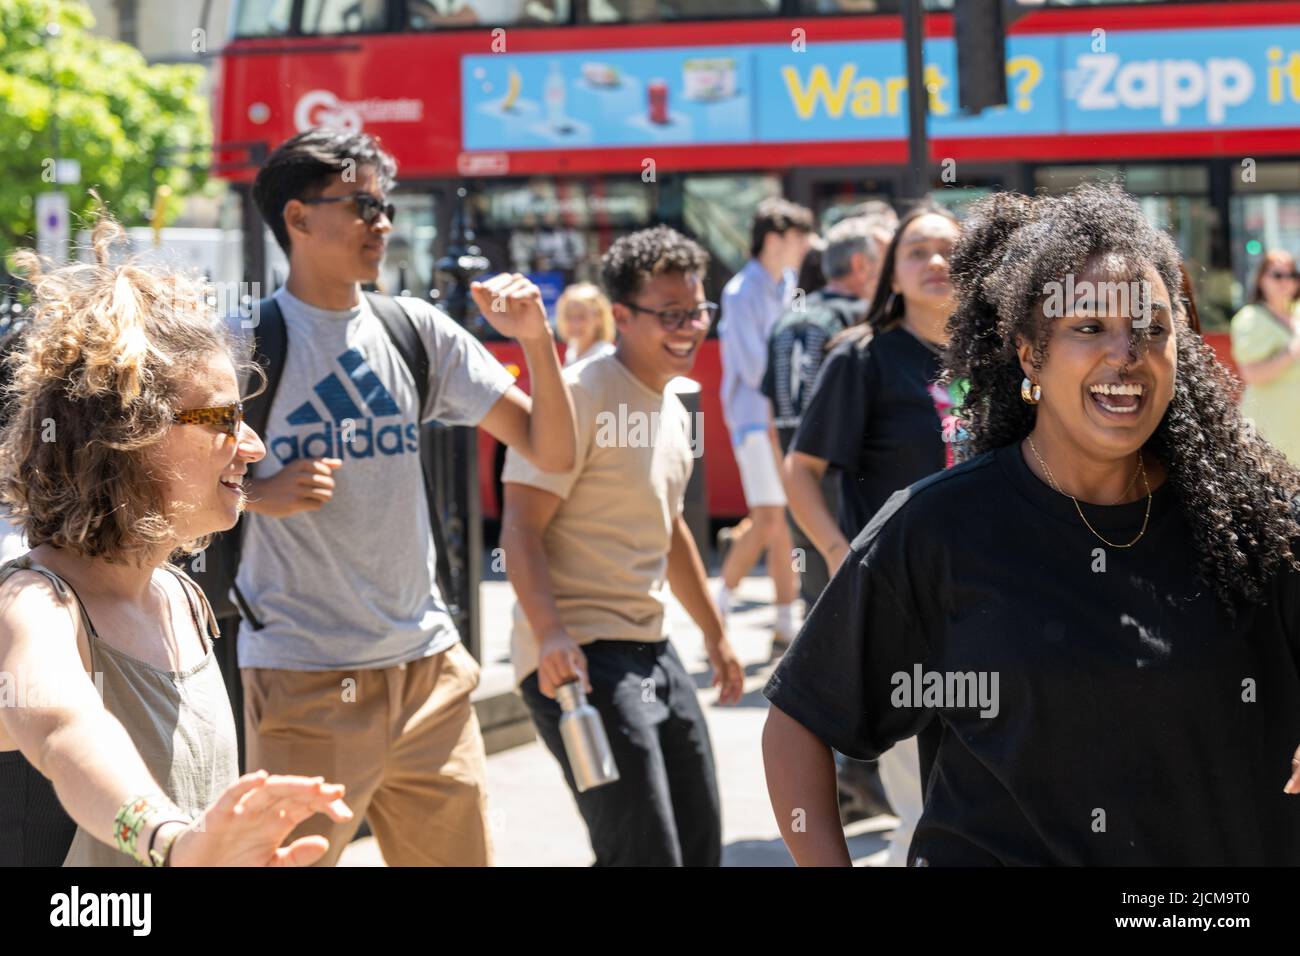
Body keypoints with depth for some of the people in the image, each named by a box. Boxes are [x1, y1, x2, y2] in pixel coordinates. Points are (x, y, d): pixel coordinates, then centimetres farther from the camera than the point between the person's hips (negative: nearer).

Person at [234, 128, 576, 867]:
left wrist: (536, 338, -9)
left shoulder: (417, 330, 6)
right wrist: (259, 495, -18)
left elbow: (553, 451, 5)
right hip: (304, 683, -4)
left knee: (463, 853, 10)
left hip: (428, 669, 5)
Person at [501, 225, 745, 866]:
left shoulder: (672, 409, 15)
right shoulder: (581, 394, -14)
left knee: (700, 845, 14)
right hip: (579, 657, -10)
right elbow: (520, 529, -20)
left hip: (651, 650, 10)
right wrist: (549, 635, -33)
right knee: (647, 856, -15)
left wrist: (715, 633, 32)